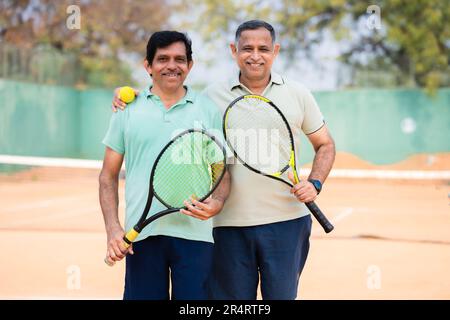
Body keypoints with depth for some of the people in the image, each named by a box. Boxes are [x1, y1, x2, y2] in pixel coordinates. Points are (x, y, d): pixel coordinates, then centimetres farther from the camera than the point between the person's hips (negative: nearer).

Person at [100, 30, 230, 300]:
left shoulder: (209, 110, 9)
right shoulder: (128, 110, 8)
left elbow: (223, 172, 11)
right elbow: (109, 176, 9)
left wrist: (217, 203, -11)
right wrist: (113, 229, -3)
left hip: (195, 234, 0)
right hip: (141, 234, 0)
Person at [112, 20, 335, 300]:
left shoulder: (298, 95, 6)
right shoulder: (212, 95, 5)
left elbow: (325, 145, 13)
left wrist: (314, 184, -4)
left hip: (286, 221, 0)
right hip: (229, 224, 0)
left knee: (281, 295, 3)